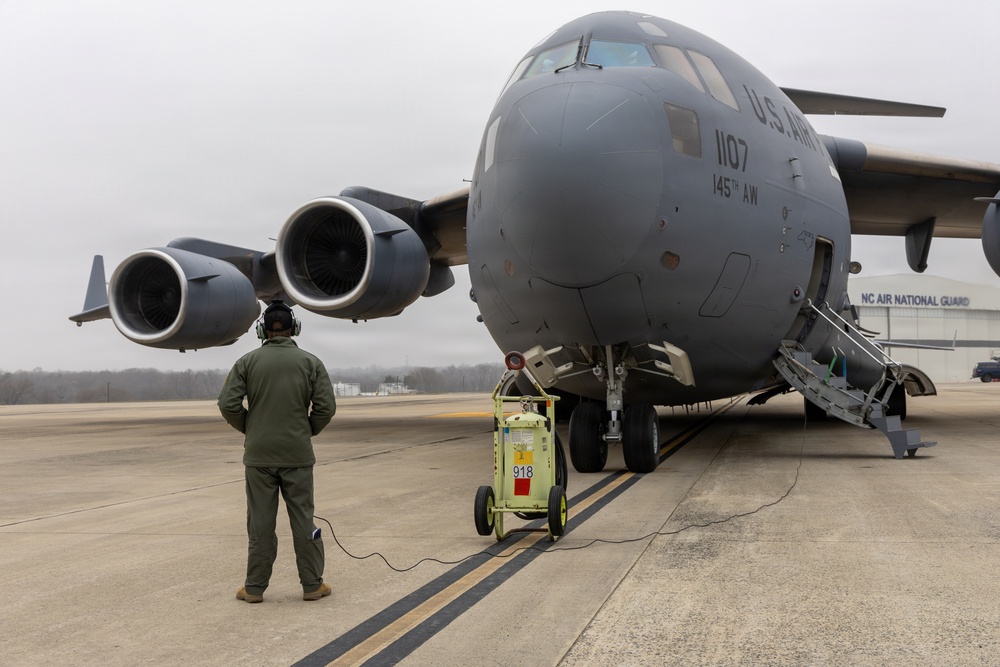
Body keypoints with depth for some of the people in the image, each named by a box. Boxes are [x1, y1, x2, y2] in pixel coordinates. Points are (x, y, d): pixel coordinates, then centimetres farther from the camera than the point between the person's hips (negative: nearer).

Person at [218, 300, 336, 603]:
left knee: (260, 522, 6)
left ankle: (255, 587, 12)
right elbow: (326, 406, -6)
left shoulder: (248, 361, -1)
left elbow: (228, 403, -6)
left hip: (258, 455, 0)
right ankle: (312, 584, 13)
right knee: (303, 519, 7)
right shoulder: (310, 362, -1)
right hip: (298, 455, 0)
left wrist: (248, 429, 11)